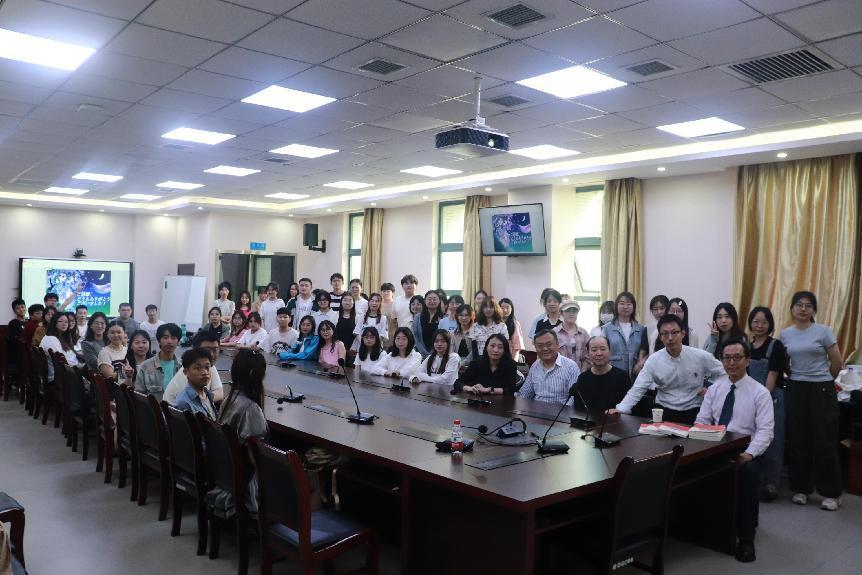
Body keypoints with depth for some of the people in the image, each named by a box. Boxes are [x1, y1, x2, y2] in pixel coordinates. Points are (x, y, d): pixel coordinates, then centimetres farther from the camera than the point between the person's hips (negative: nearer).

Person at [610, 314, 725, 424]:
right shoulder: (653, 360, -4)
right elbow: (637, 389, -7)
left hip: (693, 413, 0)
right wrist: (620, 409, -20)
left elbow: (724, 376, 12)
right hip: (664, 413, 0)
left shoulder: (701, 357, -5)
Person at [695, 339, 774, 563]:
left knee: (748, 471, -36)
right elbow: (702, 421, 8)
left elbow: (765, 431, -9)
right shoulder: (714, 388, 10)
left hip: (744, 452, -3)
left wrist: (749, 454, -26)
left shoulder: (760, 392, -1)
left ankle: (746, 539, -20)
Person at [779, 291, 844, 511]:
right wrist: (794, 378, 7)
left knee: (824, 442, -1)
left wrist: (823, 380, 10)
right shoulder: (784, 334, 5)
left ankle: (831, 493, 11)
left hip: (821, 390, -3)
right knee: (798, 441, 6)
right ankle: (801, 488, 18)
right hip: (795, 390, 3)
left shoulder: (823, 331, -5)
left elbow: (837, 362, 1)